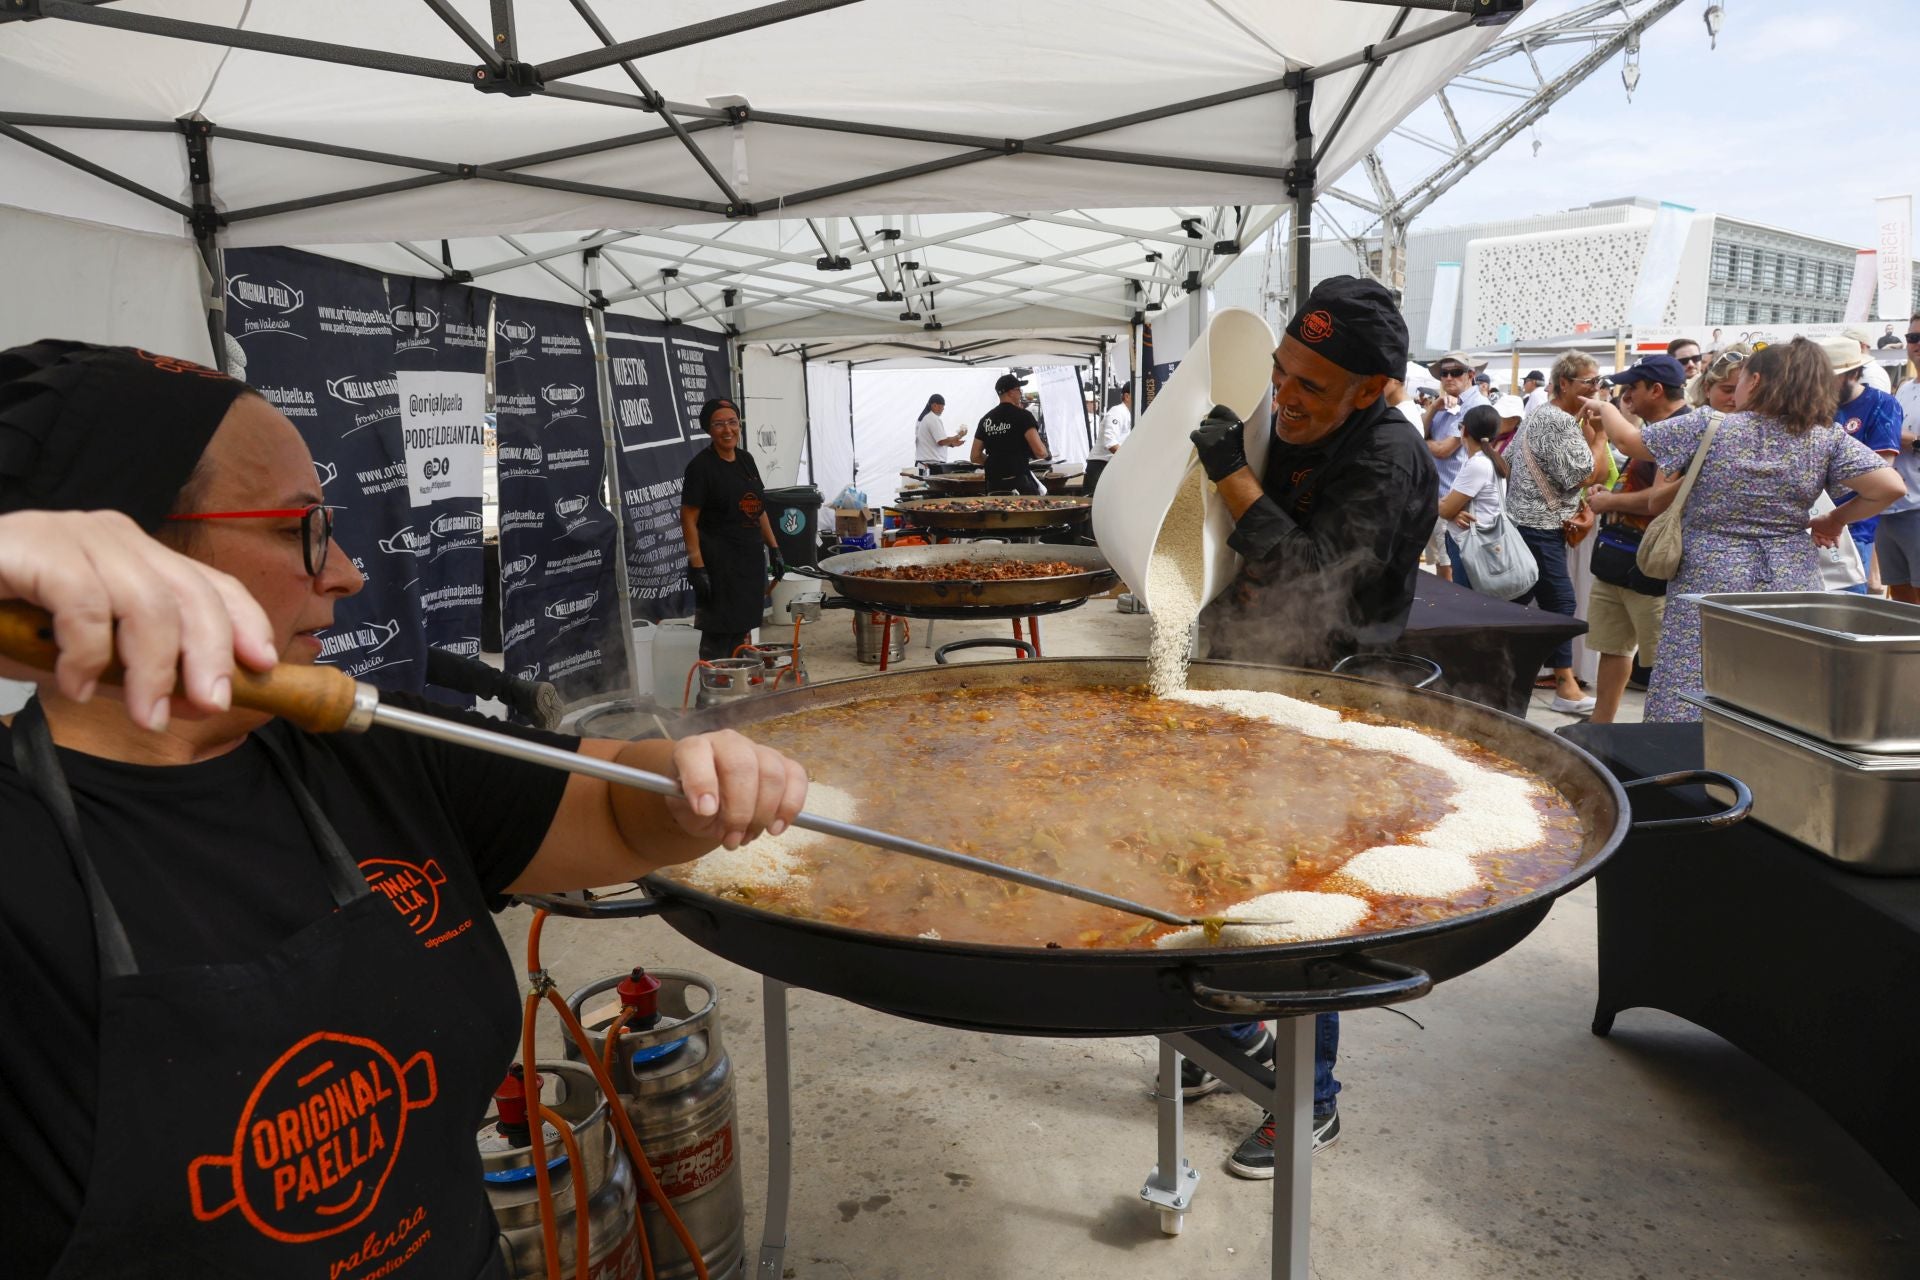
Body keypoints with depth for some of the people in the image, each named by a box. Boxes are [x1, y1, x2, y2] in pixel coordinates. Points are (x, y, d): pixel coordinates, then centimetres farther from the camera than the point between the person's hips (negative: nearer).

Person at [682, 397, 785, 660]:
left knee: (741, 630, 15)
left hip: (750, 558, 7)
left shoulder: (746, 460, 10)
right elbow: (688, 519, -14)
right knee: (718, 634, -4)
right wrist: (697, 567, -19)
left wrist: (774, 549, 15)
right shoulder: (700, 466, -11)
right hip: (719, 562, -7)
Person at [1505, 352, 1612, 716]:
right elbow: (1590, 475, -20)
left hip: (1523, 519, 11)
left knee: (1516, 600, 15)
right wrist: (1599, 431, -12)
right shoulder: (1561, 422, -16)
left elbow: (1506, 459, 24)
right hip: (1541, 526, -11)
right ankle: (1566, 688, -2)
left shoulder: (1537, 414, 16)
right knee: (1560, 603, -6)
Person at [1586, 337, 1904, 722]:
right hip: (1790, 586, 3)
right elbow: (1891, 486, -6)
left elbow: (1627, 440, 3)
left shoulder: (1707, 427, -5)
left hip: (1708, 582, -3)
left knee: (1689, 712, 0)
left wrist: (1604, 407, 22)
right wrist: (1836, 519, 10)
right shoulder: (1828, 439, 1)